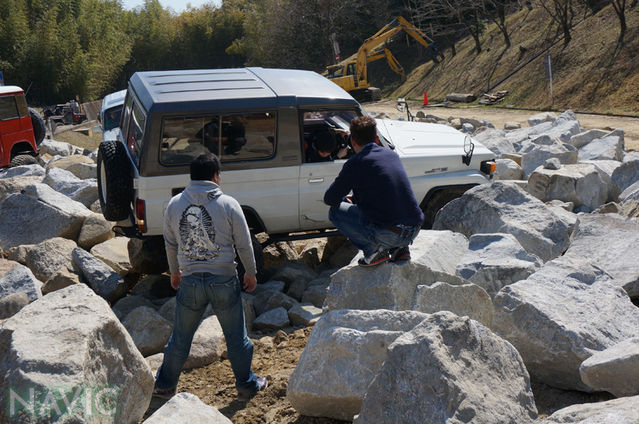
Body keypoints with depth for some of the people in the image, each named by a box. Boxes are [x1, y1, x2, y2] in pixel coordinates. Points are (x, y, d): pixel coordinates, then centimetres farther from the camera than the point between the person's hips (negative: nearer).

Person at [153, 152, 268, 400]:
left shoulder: (174, 204, 1)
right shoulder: (228, 204, -8)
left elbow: (170, 243, 13)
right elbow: (244, 244, -1)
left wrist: (174, 271, 29)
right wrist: (251, 273, 14)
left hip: (190, 281, 2)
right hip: (224, 281, -2)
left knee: (180, 337, 16)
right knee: (236, 336, 13)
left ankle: (165, 386, 29)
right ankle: (246, 385, 26)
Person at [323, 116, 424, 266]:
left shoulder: (355, 163, -5)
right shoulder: (392, 154, 14)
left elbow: (329, 199, 3)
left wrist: (344, 199, 25)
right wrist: (354, 198, 35)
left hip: (386, 235, -6)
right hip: (414, 231, 6)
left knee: (335, 212, 11)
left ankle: (375, 249, 1)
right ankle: (400, 248, 16)